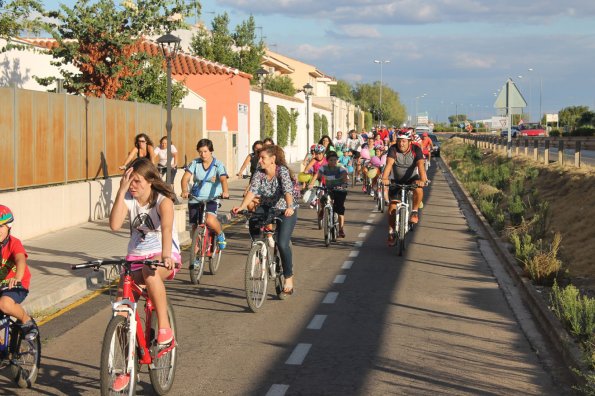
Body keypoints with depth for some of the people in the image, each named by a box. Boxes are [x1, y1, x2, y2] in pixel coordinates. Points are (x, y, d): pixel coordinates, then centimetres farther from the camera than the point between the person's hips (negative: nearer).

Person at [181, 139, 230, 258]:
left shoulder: (218, 165, -4)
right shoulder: (195, 163, 2)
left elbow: (223, 179, -20)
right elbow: (186, 177, -9)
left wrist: (225, 191, -41)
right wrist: (184, 191, -28)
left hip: (211, 199, -3)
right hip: (195, 199, 3)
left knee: (210, 220, -31)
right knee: (195, 227, 3)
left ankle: (220, 234, 3)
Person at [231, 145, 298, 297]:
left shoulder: (282, 171, -21)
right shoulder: (259, 173, -9)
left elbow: (287, 190, -35)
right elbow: (252, 191, -21)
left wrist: (289, 207, -55)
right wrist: (241, 207, -38)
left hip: (286, 210, -4)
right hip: (267, 207, 4)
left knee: (282, 243, -17)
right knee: (253, 222, -28)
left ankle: (289, 280, -4)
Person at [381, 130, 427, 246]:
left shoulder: (416, 150, -19)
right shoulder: (393, 149, -19)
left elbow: (420, 165, -32)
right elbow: (389, 164, -33)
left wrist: (422, 180, -50)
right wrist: (384, 178, -50)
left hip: (411, 178, -1)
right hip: (396, 181, 1)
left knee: (418, 189, -34)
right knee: (392, 205, -5)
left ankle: (414, 212, -11)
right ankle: (391, 232, 11)